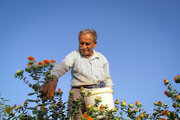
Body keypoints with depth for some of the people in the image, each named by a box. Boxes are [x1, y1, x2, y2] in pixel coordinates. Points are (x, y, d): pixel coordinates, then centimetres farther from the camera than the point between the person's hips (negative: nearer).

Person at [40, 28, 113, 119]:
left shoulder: (102, 58, 17)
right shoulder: (74, 55, 5)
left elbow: (108, 78, 26)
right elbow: (62, 66, -15)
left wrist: (107, 87, 4)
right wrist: (54, 79, -36)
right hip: (79, 92, -2)